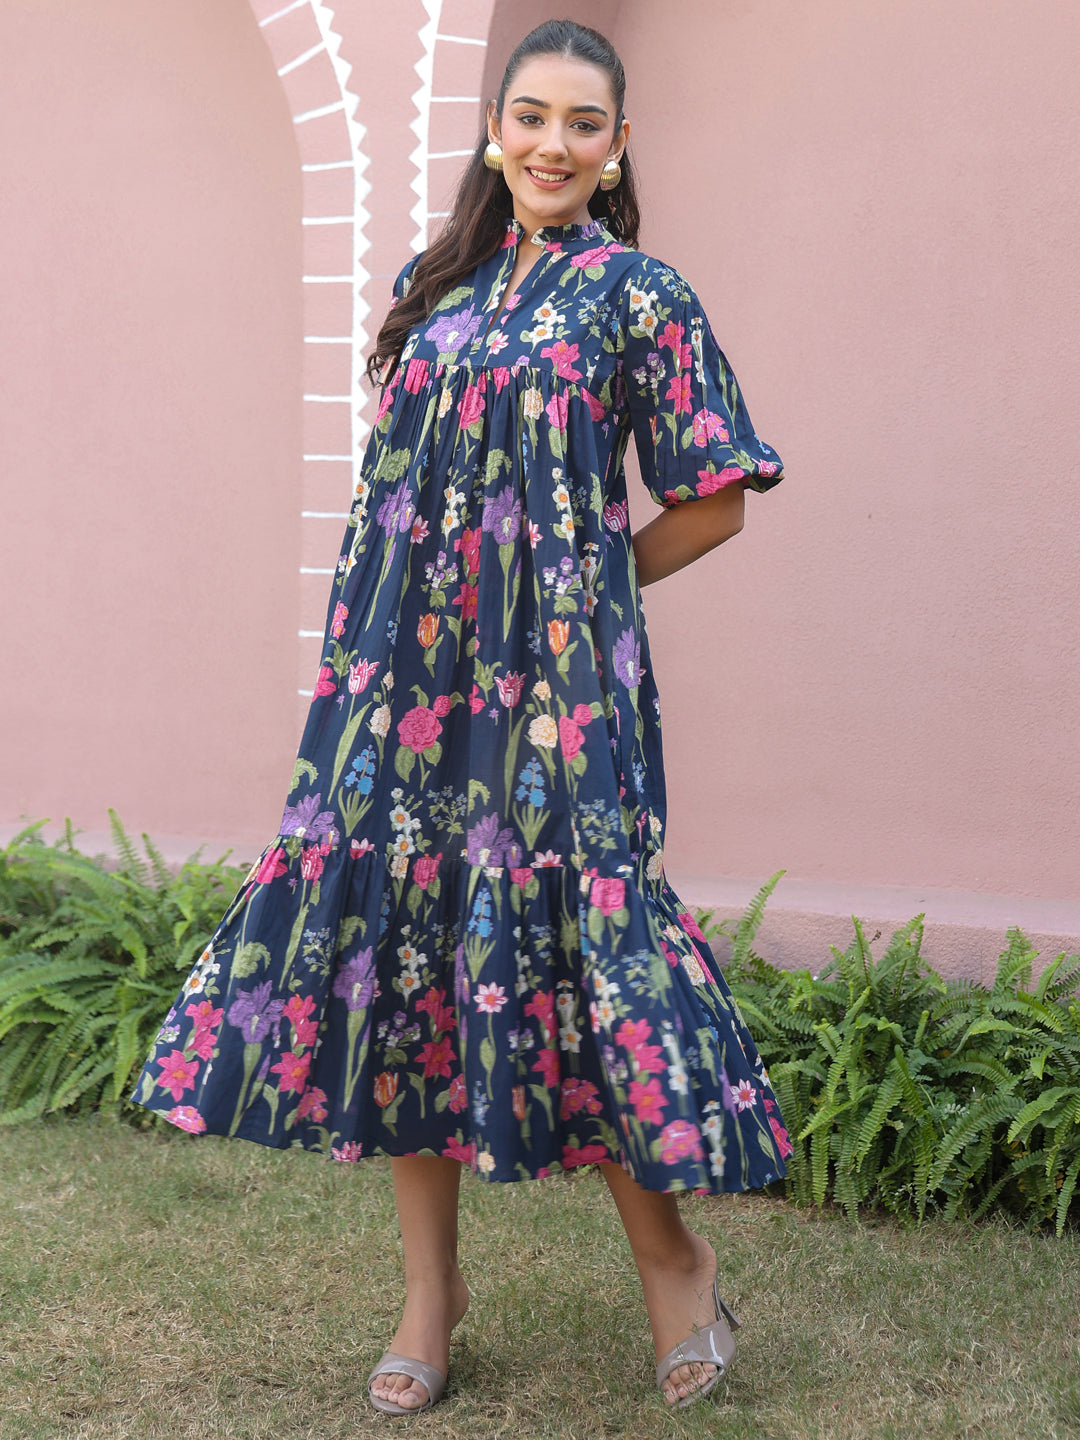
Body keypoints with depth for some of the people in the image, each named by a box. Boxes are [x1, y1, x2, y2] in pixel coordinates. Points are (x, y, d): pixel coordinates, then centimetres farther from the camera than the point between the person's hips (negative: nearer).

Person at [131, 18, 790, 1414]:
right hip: (404, 662, 5)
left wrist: (577, 592, 2)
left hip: (553, 671, -5)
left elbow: (714, 502, 2)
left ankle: (671, 1256, 16)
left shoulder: (638, 295, 1)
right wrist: (435, 601, 10)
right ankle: (430, 1282, 17)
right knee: (394, 926, 4)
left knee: (561, 937, -6)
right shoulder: (432, 283, 14)